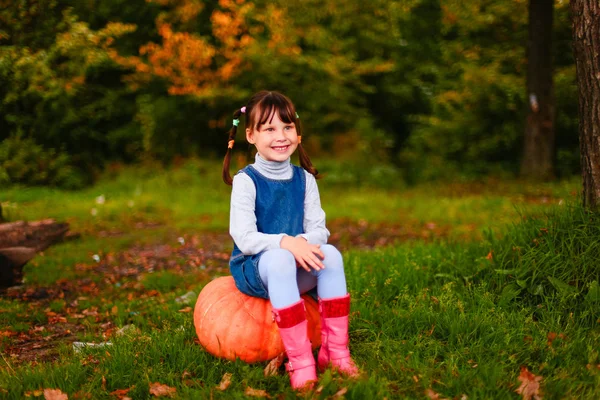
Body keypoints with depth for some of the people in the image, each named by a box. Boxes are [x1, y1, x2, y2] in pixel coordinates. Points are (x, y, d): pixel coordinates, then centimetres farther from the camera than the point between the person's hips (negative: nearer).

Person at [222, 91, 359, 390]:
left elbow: (319, 229, 0)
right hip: (253, 268, -4)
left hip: (296, 270, 4)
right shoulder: (246, 181, -9)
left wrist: (304, 242, -24)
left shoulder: (304, 179, 6)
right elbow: (244, 238, -17)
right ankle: (300, 361, -39)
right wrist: (285, 243, -33)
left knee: (330, 254, -25)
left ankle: (335, 351, -22)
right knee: (279, 259, -37)